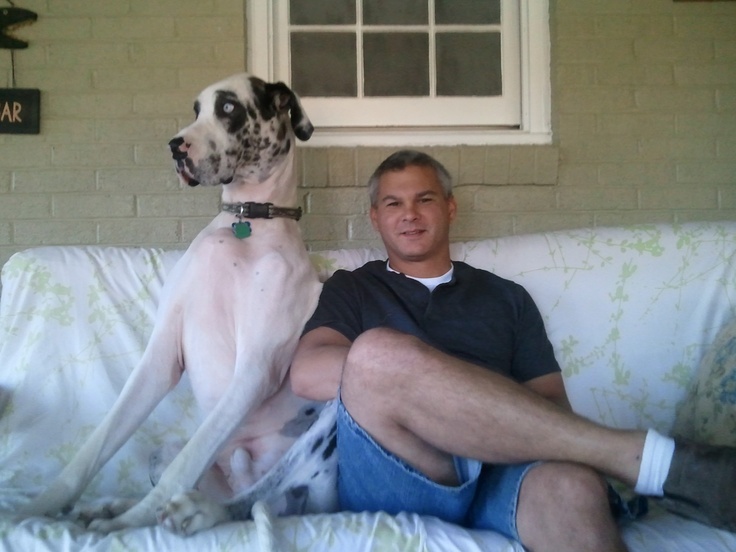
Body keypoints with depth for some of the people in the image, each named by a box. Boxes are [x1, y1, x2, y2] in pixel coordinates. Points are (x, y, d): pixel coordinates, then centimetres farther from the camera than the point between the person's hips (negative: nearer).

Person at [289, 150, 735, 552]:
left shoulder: (507, 297, 22)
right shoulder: (351, 290, 19)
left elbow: (553, 411, 11)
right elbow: (307, 374, 0)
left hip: (497, 476, 0)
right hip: (394, 481, 1)